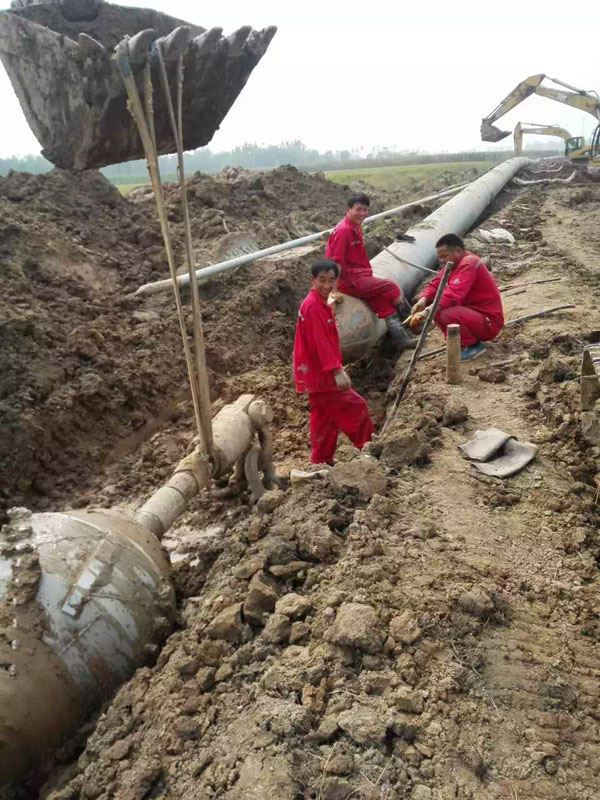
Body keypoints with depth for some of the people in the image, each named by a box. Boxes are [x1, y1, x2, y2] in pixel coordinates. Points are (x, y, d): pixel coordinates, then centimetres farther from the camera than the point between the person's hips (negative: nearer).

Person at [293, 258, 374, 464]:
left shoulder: (322, 305, 14)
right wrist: (337, 370, -28)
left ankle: (323, 461, 23)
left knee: (325, 417, 15)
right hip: (320, 375, -10)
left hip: (319, 374, 10)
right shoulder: (313, 306, -17)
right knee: (356, 406, -3)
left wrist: (339, 368, 23)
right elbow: (321, 343, -24)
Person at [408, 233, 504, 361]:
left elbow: (452, 294, -33)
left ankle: (472, 346, -10)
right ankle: (459, 341, 7)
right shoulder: (454, 263, 8)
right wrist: (423, 300, -19)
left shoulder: (469, 264, -20)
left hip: (489, 322, -9)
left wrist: (426, 312, -38)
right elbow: (435, 283, 2)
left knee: (446, 313, -32)